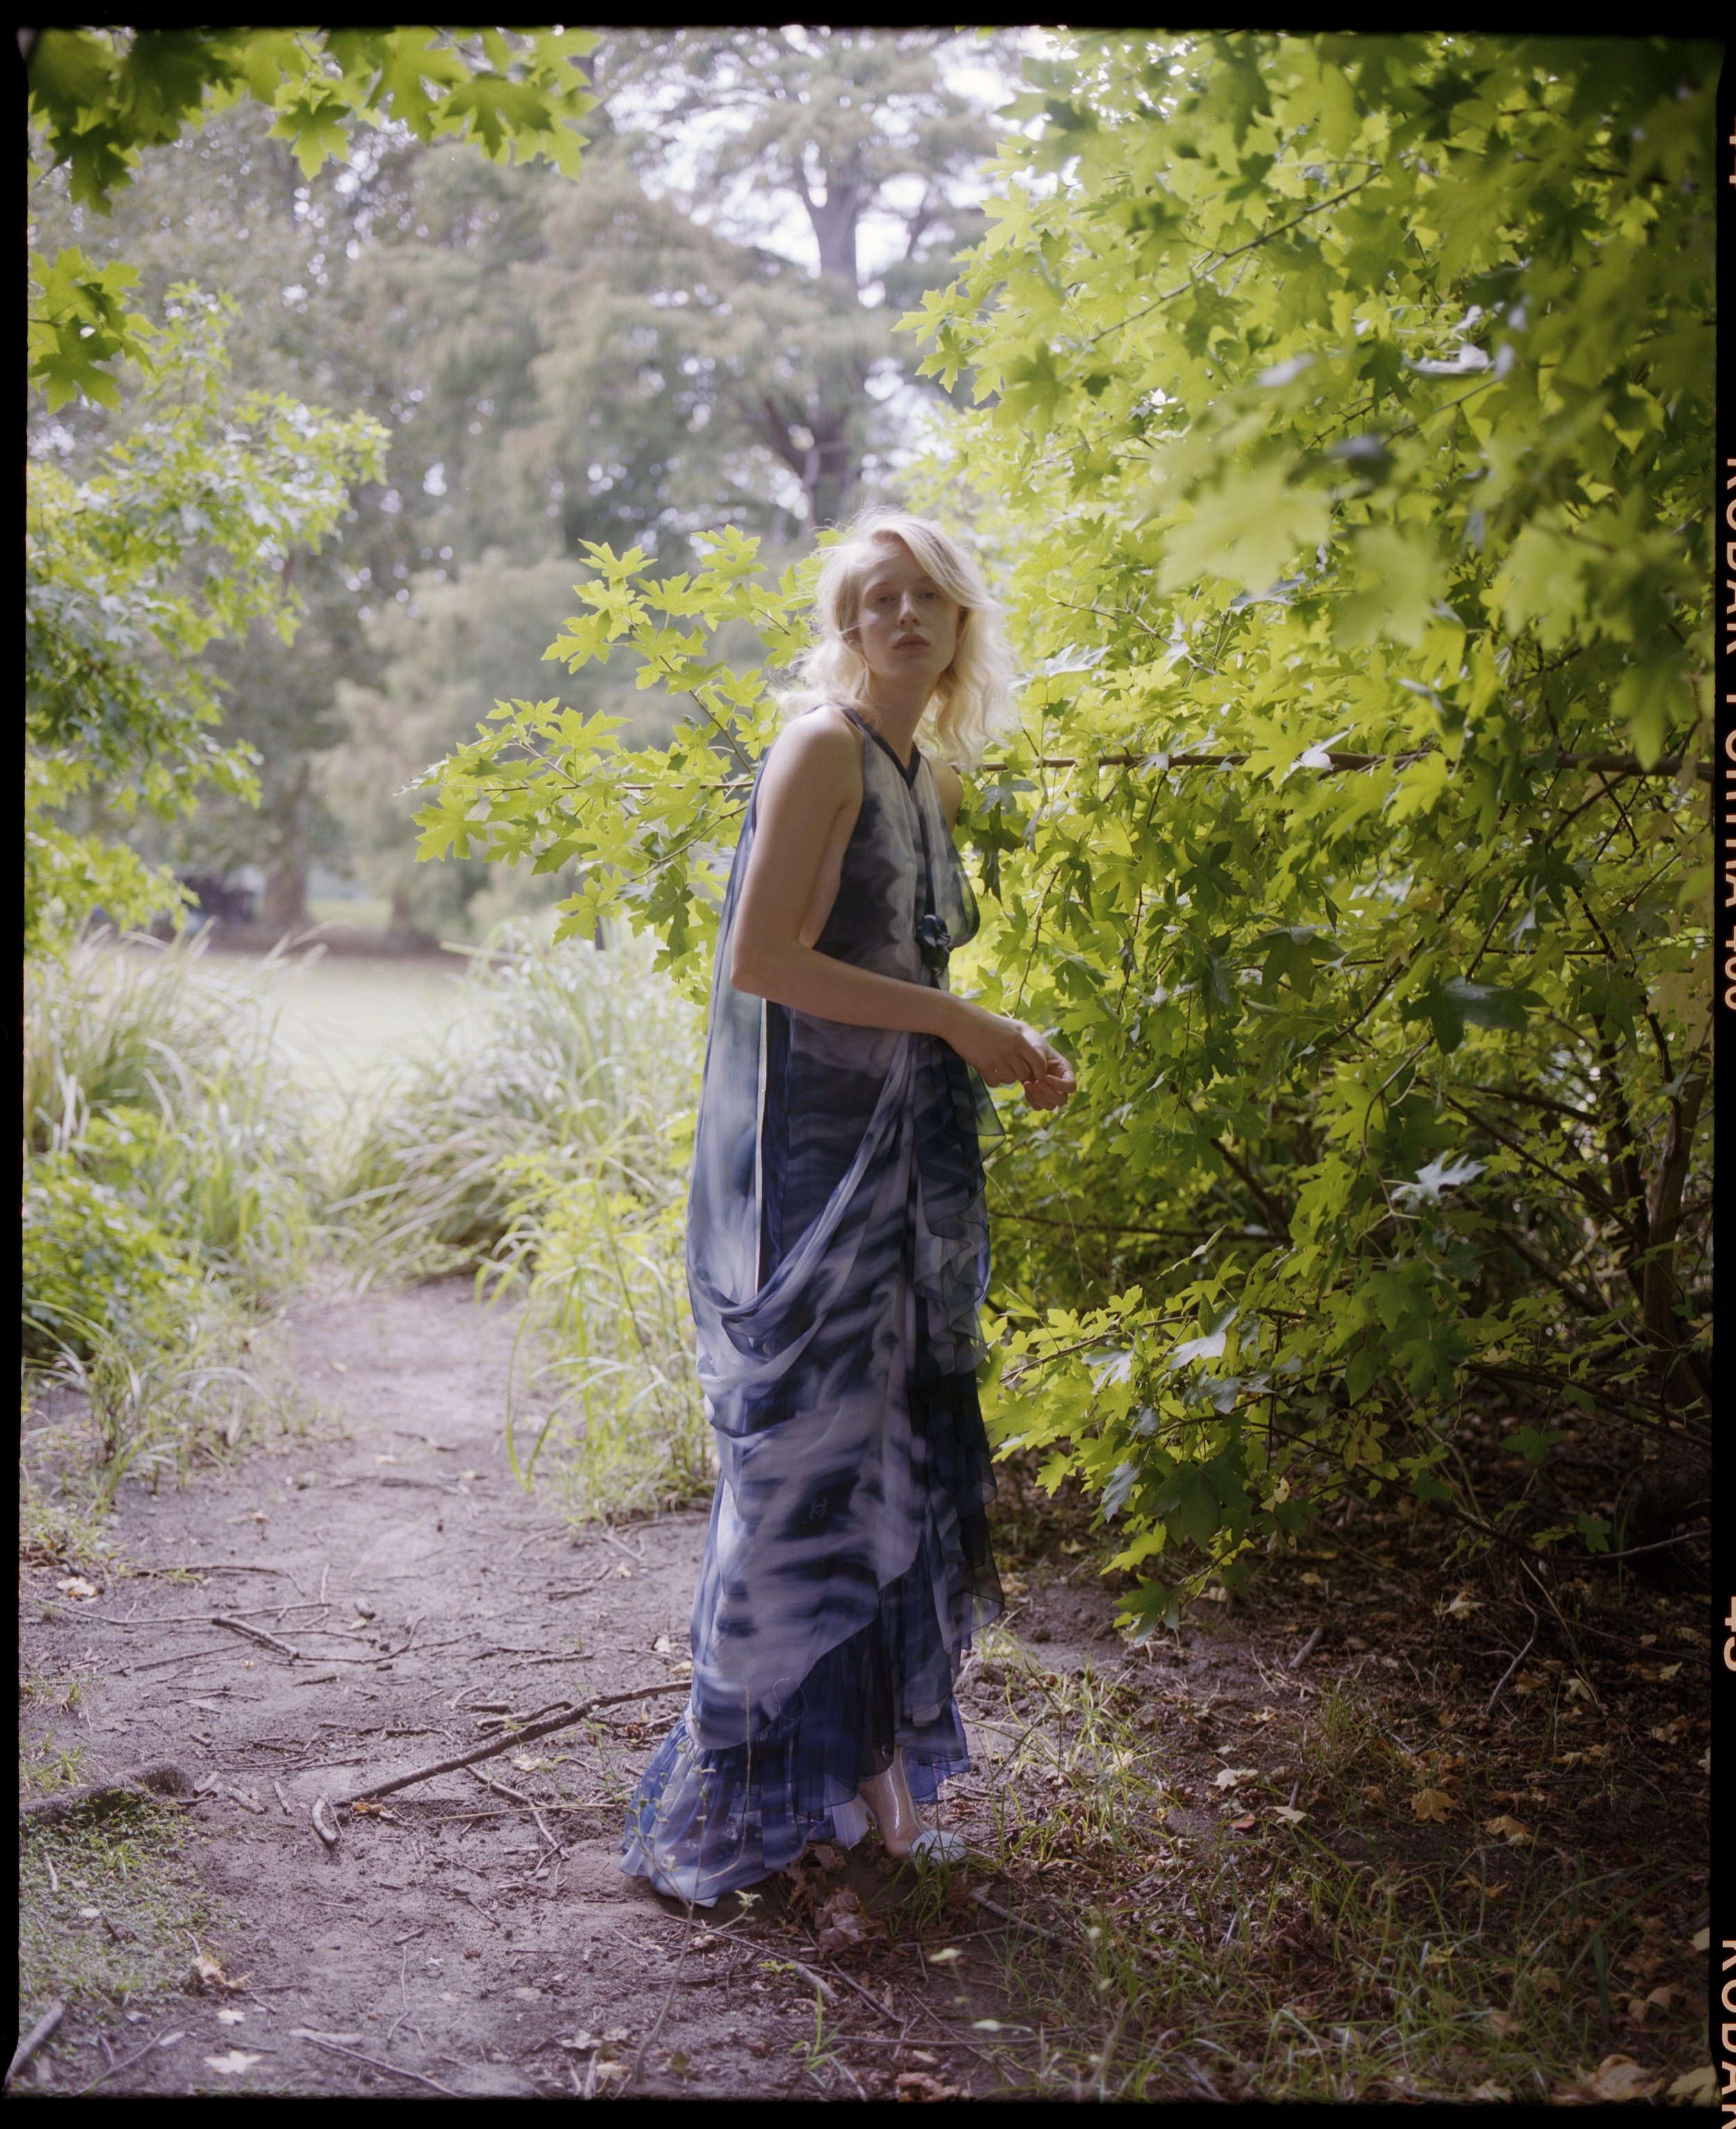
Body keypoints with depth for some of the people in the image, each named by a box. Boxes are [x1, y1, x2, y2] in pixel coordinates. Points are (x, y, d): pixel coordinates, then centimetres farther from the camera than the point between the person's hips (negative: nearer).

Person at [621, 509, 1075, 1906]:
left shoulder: (928, 776, 17)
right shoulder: (825, 747, -9)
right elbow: (763, 960, -17)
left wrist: (1000, 1053, 8)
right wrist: (955, 1021, -13)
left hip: (900, 1167, 9)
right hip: (809, 1163, -9)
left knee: (896, 1460, 11)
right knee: (805, 1460, -5)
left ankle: (867, 1773, 23)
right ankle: (738, 1801, 8)